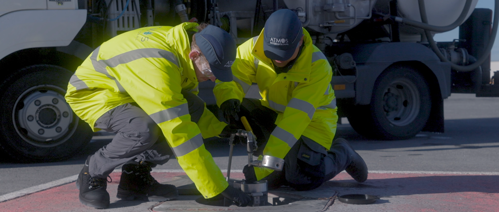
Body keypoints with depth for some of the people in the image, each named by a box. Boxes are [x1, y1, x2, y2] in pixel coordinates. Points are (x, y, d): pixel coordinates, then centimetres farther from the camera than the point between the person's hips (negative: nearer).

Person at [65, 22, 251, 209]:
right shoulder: (156, 67, -38)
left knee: (193, 109, -11)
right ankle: (92, 174, -7)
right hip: (91, 93, -8)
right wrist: (216, 188, -35)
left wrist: (220, 128, -9)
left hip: (126, 91, 8)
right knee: (145, 130, -36)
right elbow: (179, 131, -39)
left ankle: (135, 175, 0)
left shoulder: (187, 43, -11)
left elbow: (188, 106, 6)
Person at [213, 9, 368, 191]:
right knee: (239, 109, -25)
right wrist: (228, 100, -49)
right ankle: (280, 167, -4)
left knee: (303, 180, -21)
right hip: (275, 113, 4)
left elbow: (296, 118, -38)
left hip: (312, 119, -4)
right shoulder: (253, 49, -22)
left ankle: (341, 153, 14)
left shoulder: (318, 67, -32)